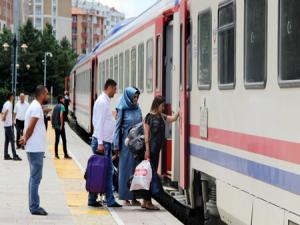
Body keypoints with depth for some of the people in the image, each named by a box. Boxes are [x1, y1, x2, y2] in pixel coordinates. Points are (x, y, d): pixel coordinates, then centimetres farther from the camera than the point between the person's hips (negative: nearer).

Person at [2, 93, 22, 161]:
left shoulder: (6, 103, 16)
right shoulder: (9, 103, -13)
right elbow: (6, 111, -30)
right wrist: (4, 117, -20)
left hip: (5, 124, 9)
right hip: (9, 124, -9)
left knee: (7, 140, 10)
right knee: (12, 140, -7)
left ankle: (6, 155, 12)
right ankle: (14, 156, -7)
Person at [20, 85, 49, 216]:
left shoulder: (35, 106, 16)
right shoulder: (37, 107, -15)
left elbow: (30, 127, 16)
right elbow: (31, 127, -19)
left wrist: (25, 138, 3)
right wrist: (25, 140, -7)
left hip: (35, 148, 10)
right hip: (36, 148, -10)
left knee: (34, 177, 14)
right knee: (36, 178, -7)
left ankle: (34, 206, 19)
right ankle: (34, 207, -4)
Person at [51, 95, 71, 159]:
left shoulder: (55, 106, 12)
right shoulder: (62, 106, -11)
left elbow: (52, 116, 12)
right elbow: (61, 116, -21)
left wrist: (52, 124, 17)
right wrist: (61, 125, -18)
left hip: (55, 125, 8)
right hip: (60, 126, -7)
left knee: (56, 140, 10)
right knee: (64, 140, -2)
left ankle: (56, 154, 10)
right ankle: (65, 155, -1)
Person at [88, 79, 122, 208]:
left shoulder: (106, 101, 16)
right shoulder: (102, 102, -13)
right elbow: (98, 123, -19)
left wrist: (103, 142, 18)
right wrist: (100, 143, -22)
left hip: (106, 142, 10)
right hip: (101, 142, -10)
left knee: (108, 172, 8)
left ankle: (110, 200, 9)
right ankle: (92, 199, 3)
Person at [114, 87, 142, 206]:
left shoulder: (137, 109, 9)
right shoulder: (122, 110, -5)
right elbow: (117, 127, -4)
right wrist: (117, 146, -8)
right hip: (126, 142, -5)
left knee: (136, 169, 5)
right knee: (126, 169, 0)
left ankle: (134, 197, 11)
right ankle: (126, 198, 7)